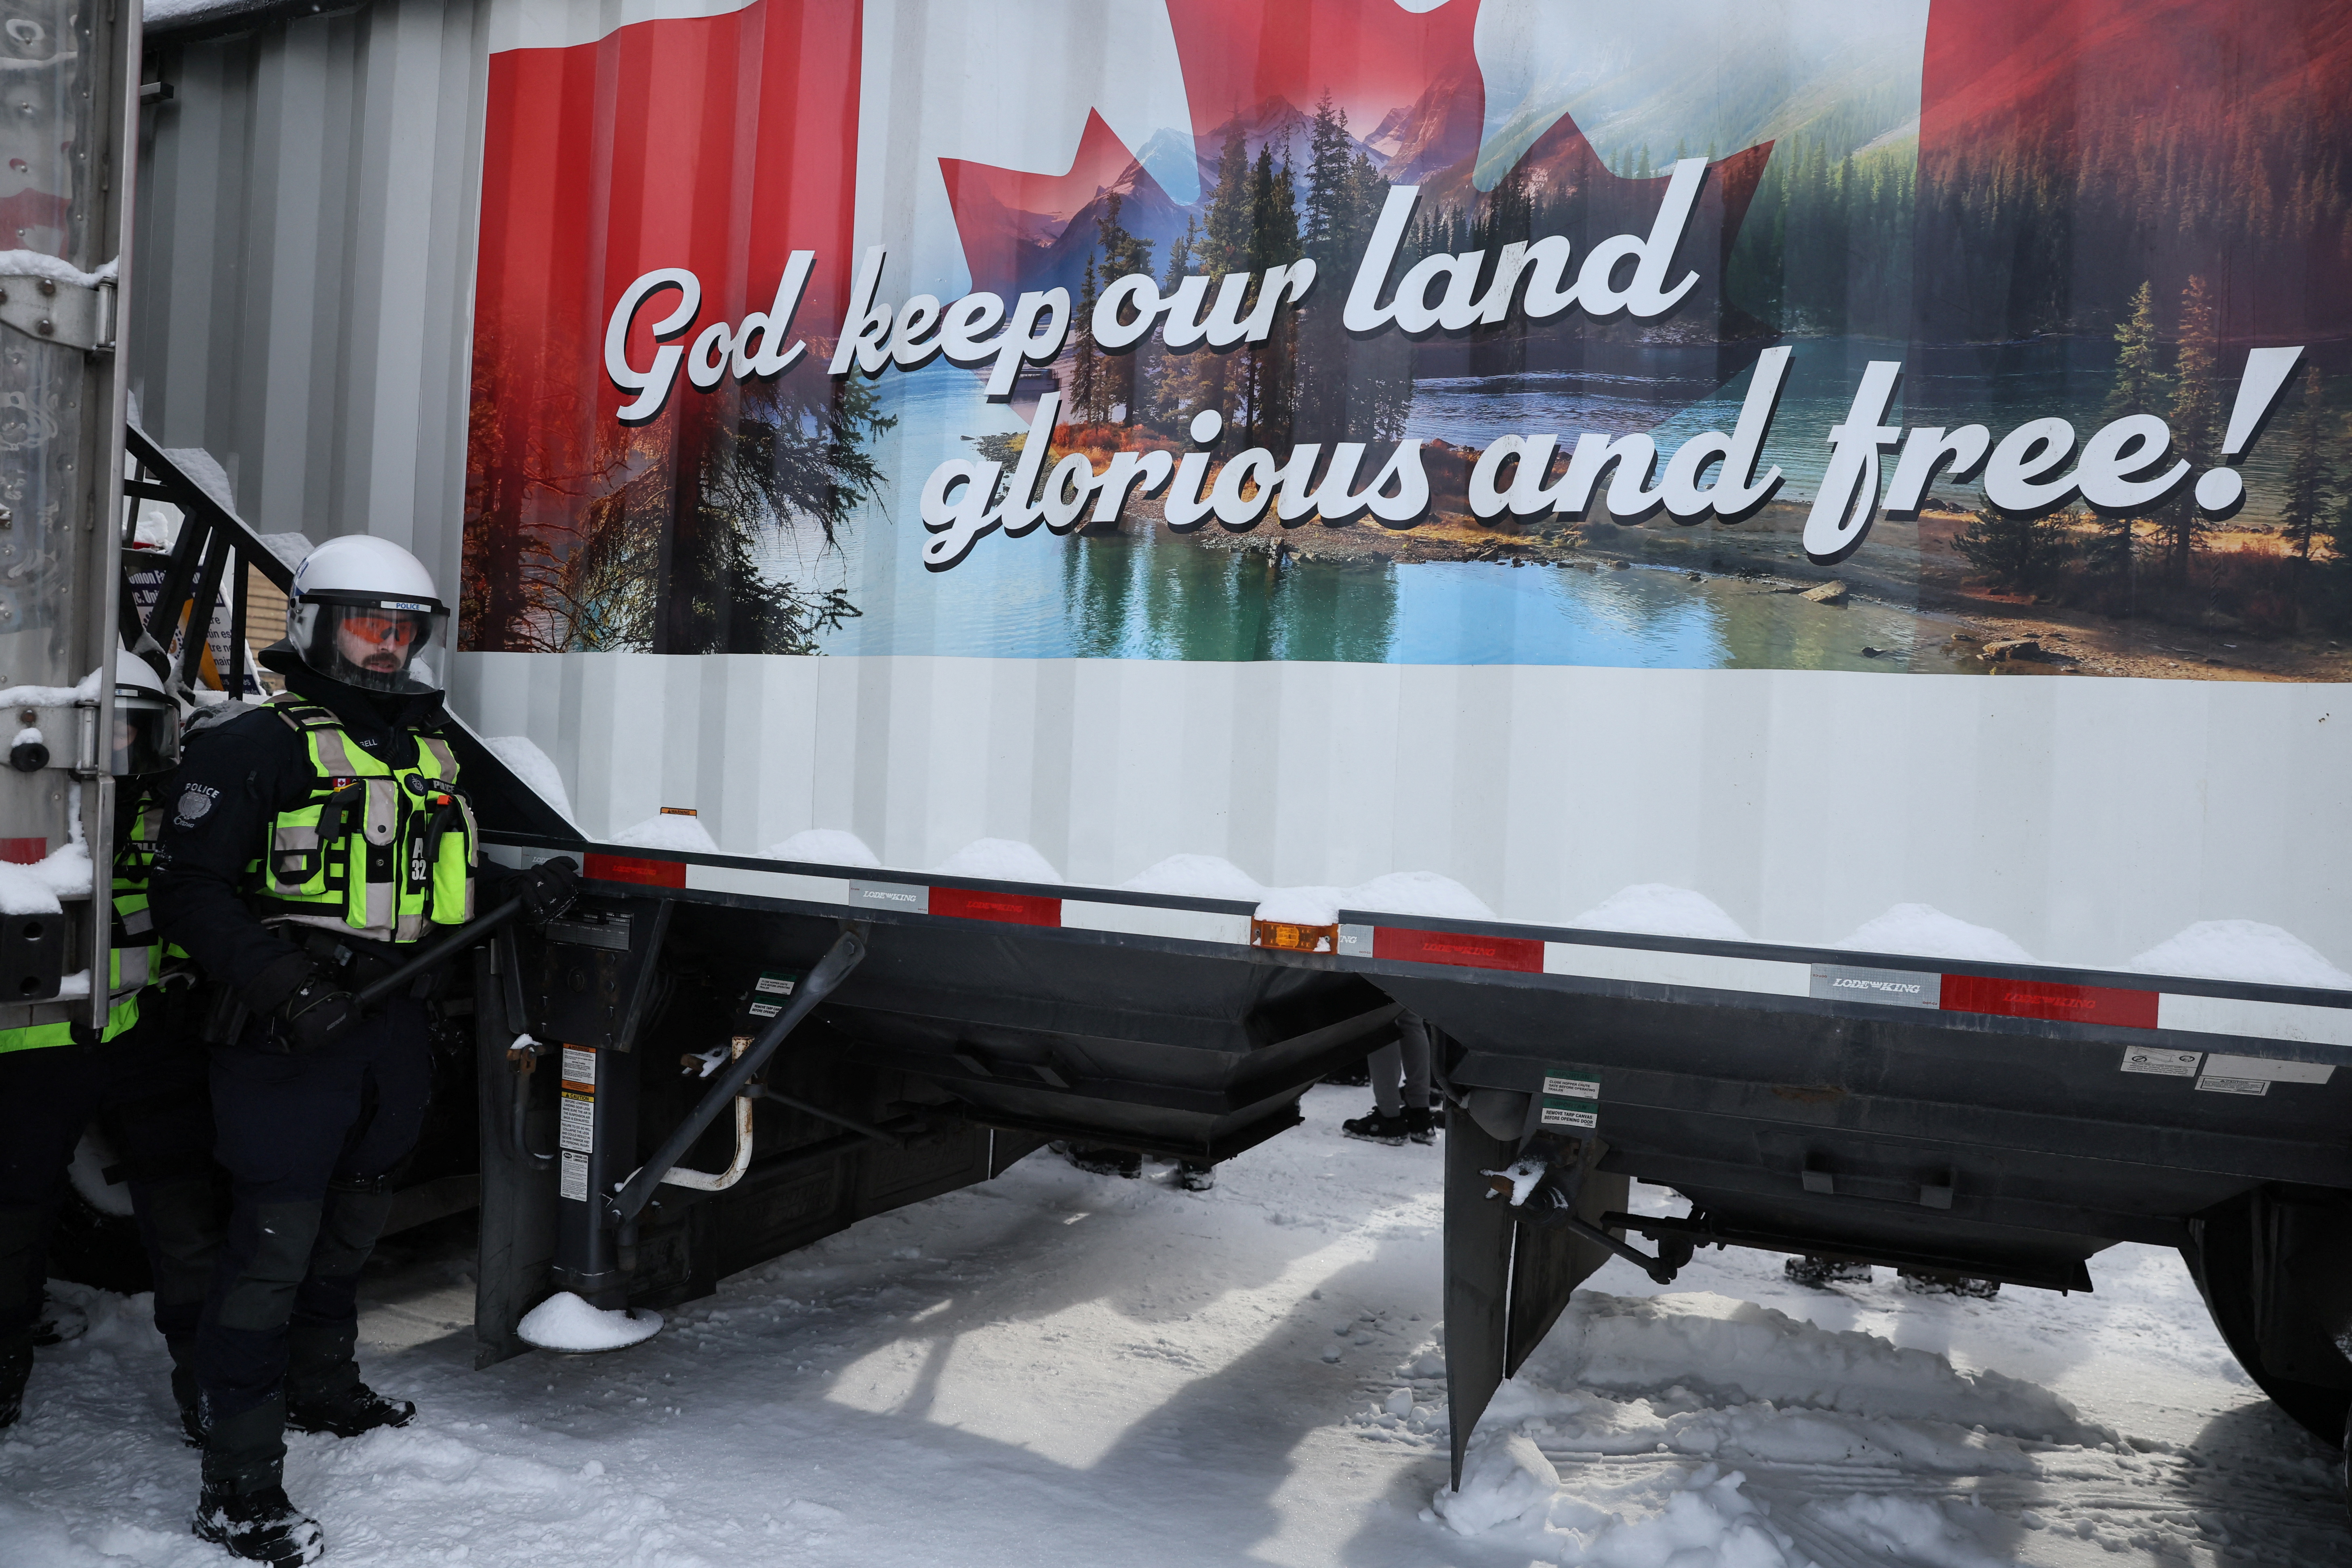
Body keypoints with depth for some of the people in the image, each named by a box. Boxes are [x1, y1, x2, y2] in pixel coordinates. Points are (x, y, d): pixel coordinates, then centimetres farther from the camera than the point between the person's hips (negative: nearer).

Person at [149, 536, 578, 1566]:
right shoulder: (257, 748, -9)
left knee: (351, 1224, 22)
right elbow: (189, 892, -13)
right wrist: (283, 987, -23)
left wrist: (524, 895, 4)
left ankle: (322, 1389, 43)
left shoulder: (433, 760, 15)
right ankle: (238, 1483, 5)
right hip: (290, 1036, -7)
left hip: (393, 1029, 8)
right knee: (274, 1243, -5)